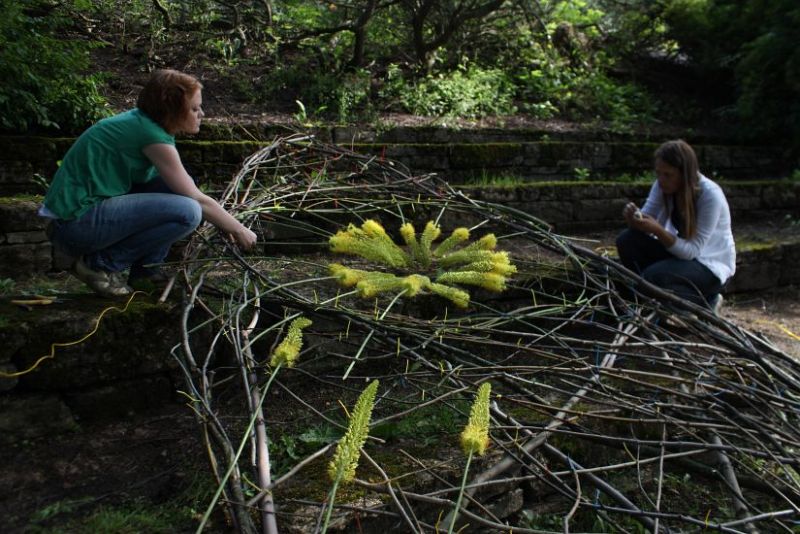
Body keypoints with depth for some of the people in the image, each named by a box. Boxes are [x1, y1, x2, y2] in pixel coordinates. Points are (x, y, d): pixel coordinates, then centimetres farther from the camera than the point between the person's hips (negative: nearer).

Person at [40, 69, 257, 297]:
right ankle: (100, 264, -8)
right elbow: (197, 200, -12)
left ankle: (145, 266, 10)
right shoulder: (152, 135, -18)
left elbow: (187, 188, 18)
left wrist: (225, 223, 17)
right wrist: (239, 230, 1)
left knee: (179, 185, 7)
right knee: (187, 211, -21)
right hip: (76, 221, -9)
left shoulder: (141, 120, 8)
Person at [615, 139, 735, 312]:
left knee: (653, 276, -31)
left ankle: (705, 303, -2)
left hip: (712, 265, -6)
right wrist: (634, 218, -33)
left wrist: (658, 231, -41)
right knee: (626, 240, -16)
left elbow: (692, 250, -28)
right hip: (680, 251, 6)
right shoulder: (662, 186, -8)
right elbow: (647, 223, -10)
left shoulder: (711, 196, -25)